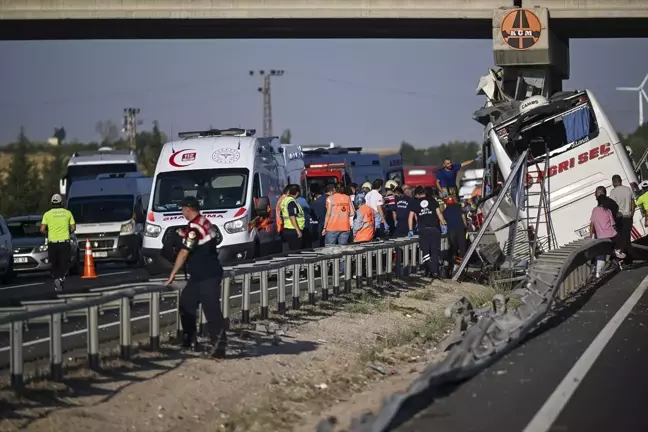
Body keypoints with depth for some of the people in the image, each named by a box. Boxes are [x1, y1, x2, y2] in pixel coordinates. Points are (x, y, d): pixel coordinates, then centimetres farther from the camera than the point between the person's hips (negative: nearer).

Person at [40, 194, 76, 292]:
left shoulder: (47, 214, 0)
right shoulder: (68, 213, 2)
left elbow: (42, 229, -6)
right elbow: (73, 228, 2)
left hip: (52, 242, 0)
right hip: (64, 242, 0)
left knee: (53, 264, 12)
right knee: (64, 263, 4)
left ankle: (56, 278, -9)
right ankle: (61, 278, -20)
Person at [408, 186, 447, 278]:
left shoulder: (414, 202, 11)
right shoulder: (432, 200, 12)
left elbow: (411, 217, 8)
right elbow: (439, 213, 5)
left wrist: (411, 230, 11)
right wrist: (443, 224, 9)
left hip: (423, 229, -1)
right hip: (434, 228, 1)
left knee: (425, 251, 4)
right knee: (434, 251, 4)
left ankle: (429, 271, -8)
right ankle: (435, 271, -1)